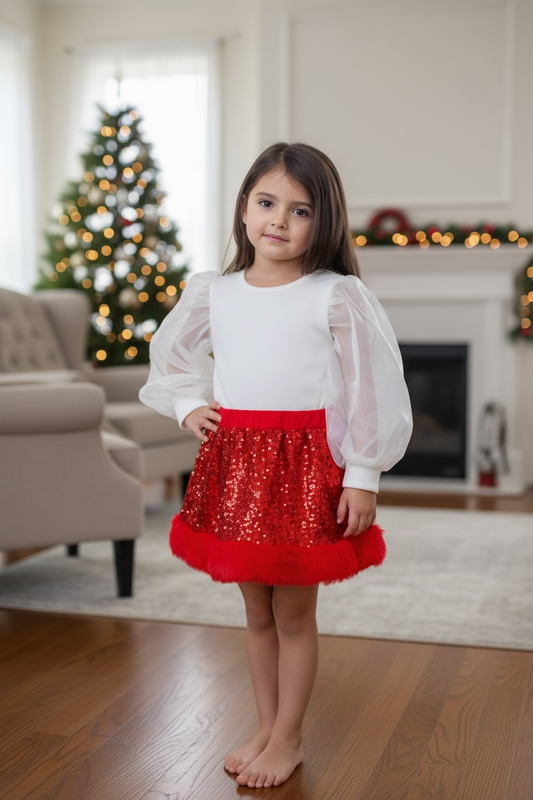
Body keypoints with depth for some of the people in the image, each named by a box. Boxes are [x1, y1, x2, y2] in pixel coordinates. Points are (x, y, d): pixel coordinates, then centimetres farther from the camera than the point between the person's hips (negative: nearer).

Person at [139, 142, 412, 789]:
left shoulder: (337, 297, -8)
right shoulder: (214, 292, 5)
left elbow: (375, 388, -8)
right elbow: (171, 354, 23)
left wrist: (362, 476, -9)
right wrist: (188, 405, 7)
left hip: (304, 465, -4)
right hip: (233, 460, 4)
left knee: (293, 612, 7)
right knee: (256, 611, 16)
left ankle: (288, 740, 25)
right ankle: (265, 728, 33)